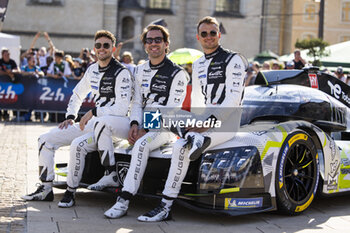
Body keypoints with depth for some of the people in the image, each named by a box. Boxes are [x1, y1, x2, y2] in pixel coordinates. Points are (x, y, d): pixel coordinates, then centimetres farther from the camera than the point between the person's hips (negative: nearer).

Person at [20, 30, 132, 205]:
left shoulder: (121, 73, -10)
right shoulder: (92, 69, 13)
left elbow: (122, 108, -18)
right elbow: (77, 94, 26)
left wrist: (93, 112, -16)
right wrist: (70, 117, 12)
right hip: (90, 124, 8)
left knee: (78, 144, -35)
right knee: (46, 139, 1)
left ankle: (71, 192, -18)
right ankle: (45, 189, 5)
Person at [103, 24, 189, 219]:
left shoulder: (177, 73, -4)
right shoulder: (141, 71, 17)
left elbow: (172, 109, -11)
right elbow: (137, 102, 15)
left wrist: (147, 130, -17)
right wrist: (135, 124, -5)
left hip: (166, 127, -7)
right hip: (145, 125, 7)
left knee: (141, 144, -35)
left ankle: (124, 201, -37)